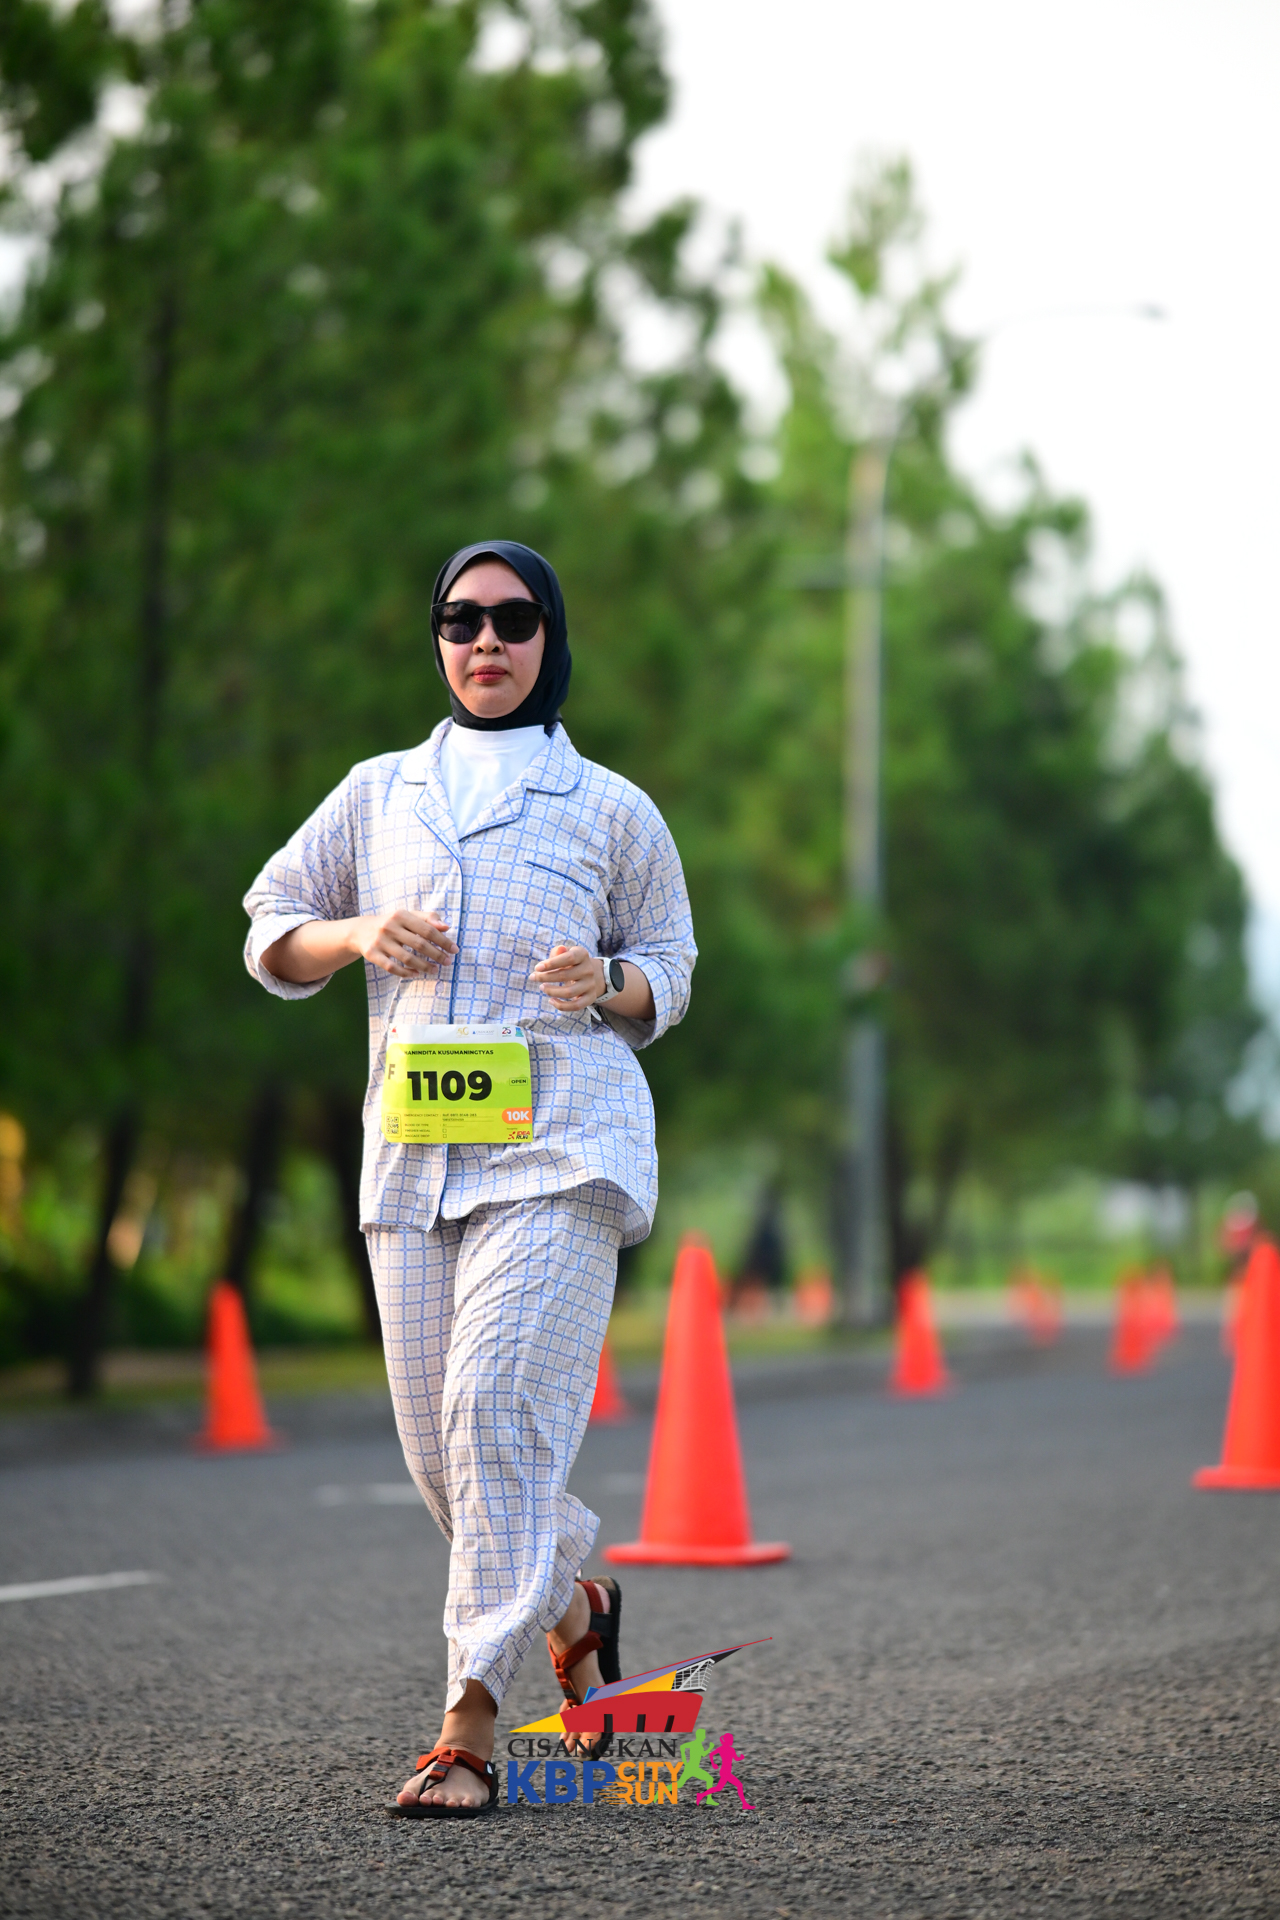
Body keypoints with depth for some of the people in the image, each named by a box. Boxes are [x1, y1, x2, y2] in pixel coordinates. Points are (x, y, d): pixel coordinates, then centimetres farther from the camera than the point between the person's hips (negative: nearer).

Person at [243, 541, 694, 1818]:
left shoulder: (609, 810, 8)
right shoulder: (379, 794, 15)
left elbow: (669, 971, 15)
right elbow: (268, 931, 19)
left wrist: (609, 984, -8)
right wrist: (358, 935, -2)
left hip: (558, 1148, -4)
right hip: (412, 1154, 4)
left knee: (499, 1411, -18)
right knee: (437, 1443, 4)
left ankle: (468, 1729, -18)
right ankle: (573, 1604, 34)